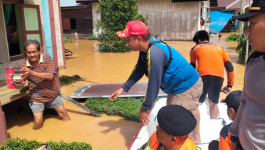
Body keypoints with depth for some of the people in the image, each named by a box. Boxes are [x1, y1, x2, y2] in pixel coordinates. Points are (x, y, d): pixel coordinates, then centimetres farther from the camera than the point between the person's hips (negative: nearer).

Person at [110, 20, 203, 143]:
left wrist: (145, 108, -21)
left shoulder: (154, 54, -33)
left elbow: (154, 84, -30)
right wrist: (123, 88, 8)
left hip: (187, 88, -10)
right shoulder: (146, 48, -2)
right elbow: (138, 70, 8)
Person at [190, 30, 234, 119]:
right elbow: (229, 67, 22)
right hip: (219, 76, 3)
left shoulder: (195, 48, 23)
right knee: (213, 103, 21)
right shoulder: (219, 47, 29)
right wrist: (230, 85, 25)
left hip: (203, 75, -2)